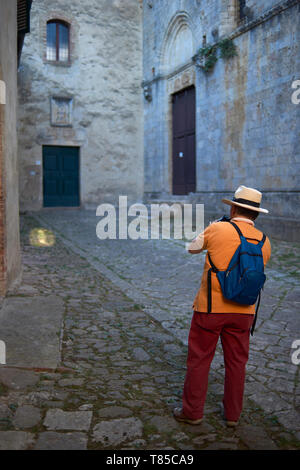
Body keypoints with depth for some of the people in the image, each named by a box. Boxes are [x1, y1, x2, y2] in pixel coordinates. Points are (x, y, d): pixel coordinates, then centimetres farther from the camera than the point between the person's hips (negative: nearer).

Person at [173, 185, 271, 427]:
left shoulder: (218, 229, -11)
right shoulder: (264, 242, 1)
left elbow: (193, 248, 6)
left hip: (210, 307, -4)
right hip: (243, 311, 4)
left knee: (199, 359, 10)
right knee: (236, 362, 16)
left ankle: (192, 411, 22)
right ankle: (233, 414, 29)